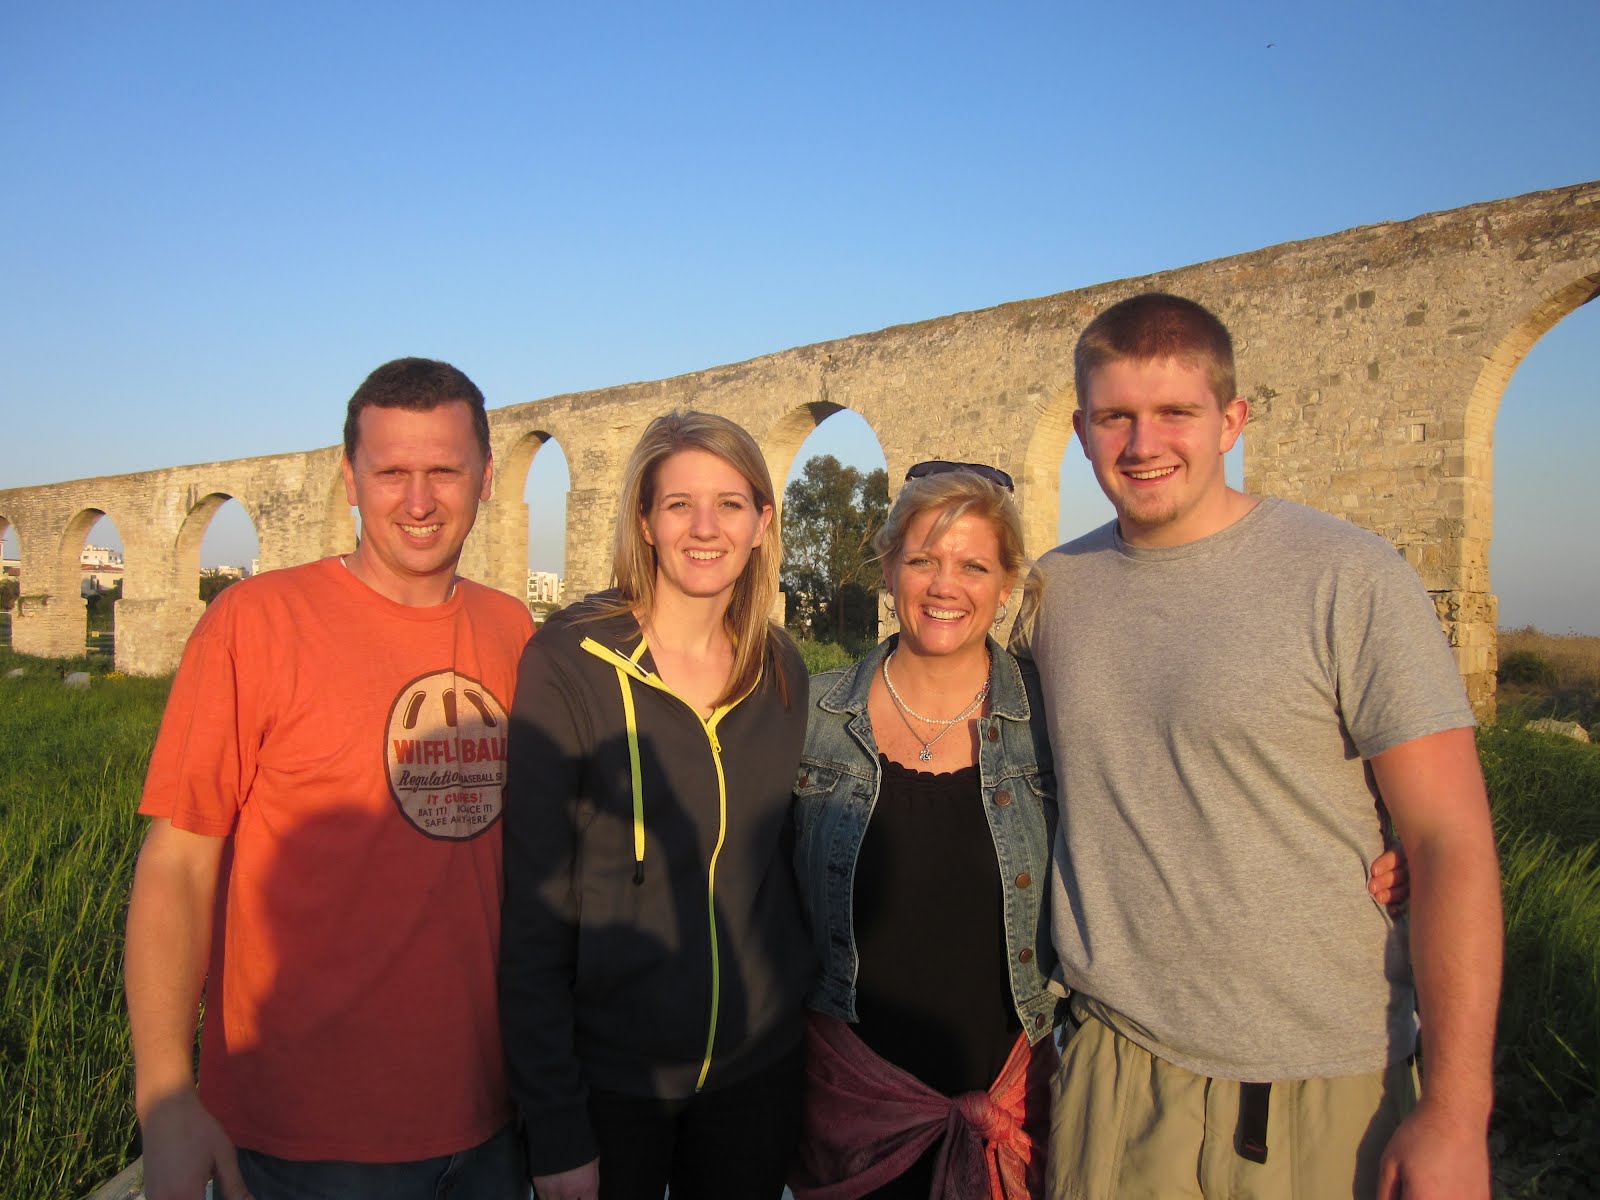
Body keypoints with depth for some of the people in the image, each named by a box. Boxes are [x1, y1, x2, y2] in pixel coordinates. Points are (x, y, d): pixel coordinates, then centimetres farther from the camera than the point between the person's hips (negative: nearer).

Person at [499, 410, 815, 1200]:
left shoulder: (781, 672, 0)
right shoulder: (568, 661, -14)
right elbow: (533, 906, -13)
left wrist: (800, 1003, 7)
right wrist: (554, 1126, -13)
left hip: (757, 1064, 4)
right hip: (606, 1074, -4)